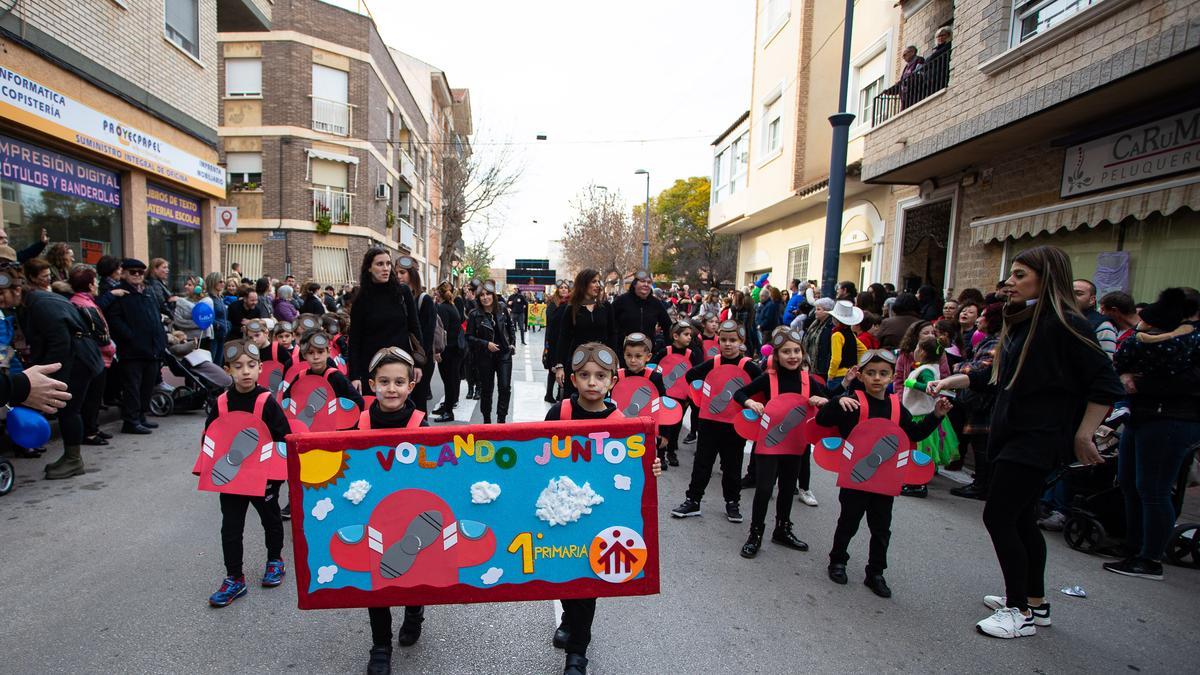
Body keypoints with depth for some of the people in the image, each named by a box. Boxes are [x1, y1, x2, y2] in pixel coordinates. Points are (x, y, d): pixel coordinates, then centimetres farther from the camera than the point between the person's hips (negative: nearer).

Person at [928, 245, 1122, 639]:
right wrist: (949, 382, 10)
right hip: (1014, 433, 9)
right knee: (1021, 519, 17)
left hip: (1038, 437, -9)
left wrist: (1083, 437, -15)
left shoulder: (1065, 324, -14)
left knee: (998, 516, -7)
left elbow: (1105, 385, -16)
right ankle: (1035, 602, 32)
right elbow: (997, 378, 19)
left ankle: (1021, 613, 8)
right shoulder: (1020, 323, 12)